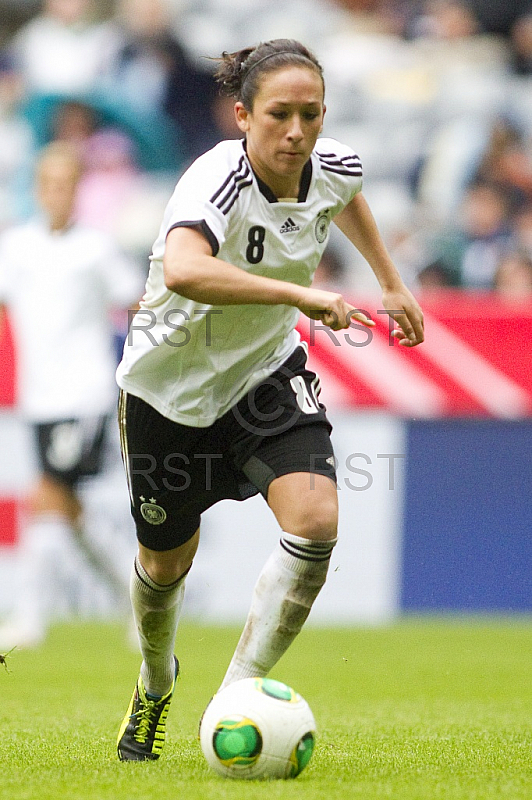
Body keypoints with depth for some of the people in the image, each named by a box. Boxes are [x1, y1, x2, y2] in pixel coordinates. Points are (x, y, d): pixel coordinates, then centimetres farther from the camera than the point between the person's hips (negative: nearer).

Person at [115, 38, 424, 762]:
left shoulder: (333, 167, -13)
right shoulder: (217, 180, -33)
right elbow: (181, 271, -55)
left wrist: (392, 285, 22)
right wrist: (300, 293, -54)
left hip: (267, 370, 4)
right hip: (172, 384, -4)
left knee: (316, 520, -22)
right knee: (166, 562, 14)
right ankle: (158, 683, 48)